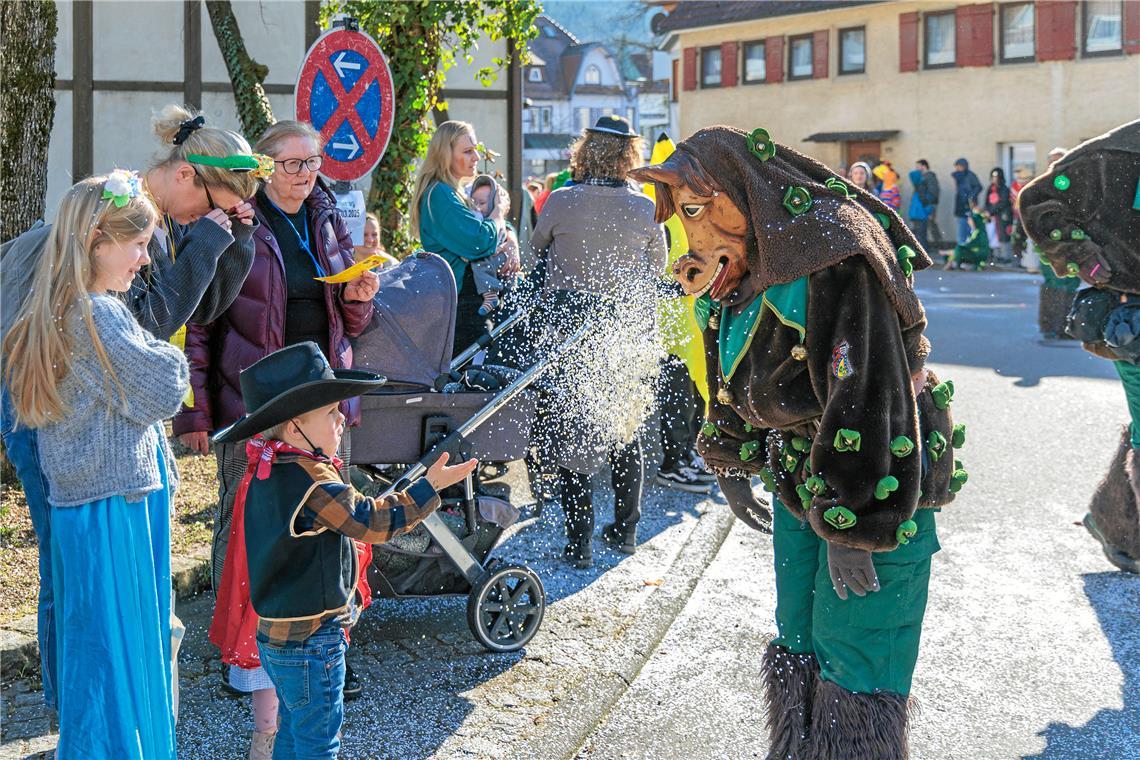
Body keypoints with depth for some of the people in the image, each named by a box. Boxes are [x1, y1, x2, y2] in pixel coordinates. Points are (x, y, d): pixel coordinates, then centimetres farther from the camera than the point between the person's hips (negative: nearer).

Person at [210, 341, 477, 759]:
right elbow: (371, 521, -21)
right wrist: (429, 488, -16)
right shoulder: (313, 481, -25)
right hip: (311, 639, -9)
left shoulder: (267, 473, 5)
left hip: (276, 633, 9)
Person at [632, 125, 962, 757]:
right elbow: (735, 381, 20)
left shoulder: (834, 260, -25)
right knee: (798, 641, 16)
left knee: (853, 663, -3)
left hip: (874, 484, -9)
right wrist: (730, 463, 24)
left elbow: (865, 398, -28)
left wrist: (852, 531, -27)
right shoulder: (744, 268, 4)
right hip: (800, 479, 9)